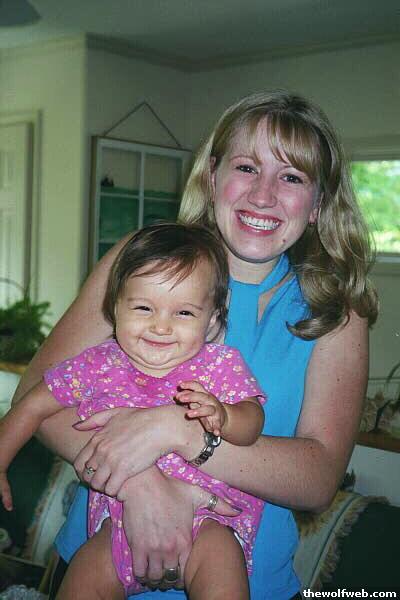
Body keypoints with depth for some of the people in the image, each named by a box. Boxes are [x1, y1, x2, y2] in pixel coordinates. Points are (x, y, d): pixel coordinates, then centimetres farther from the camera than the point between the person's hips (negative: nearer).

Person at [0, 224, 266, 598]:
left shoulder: (221, 365, -4)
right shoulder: (99, 365, 0)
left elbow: (252, 421, -14)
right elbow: (34, 406, 11)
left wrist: (220, 416, -36)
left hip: (208, 517, -1)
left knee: (219, 556, -29)